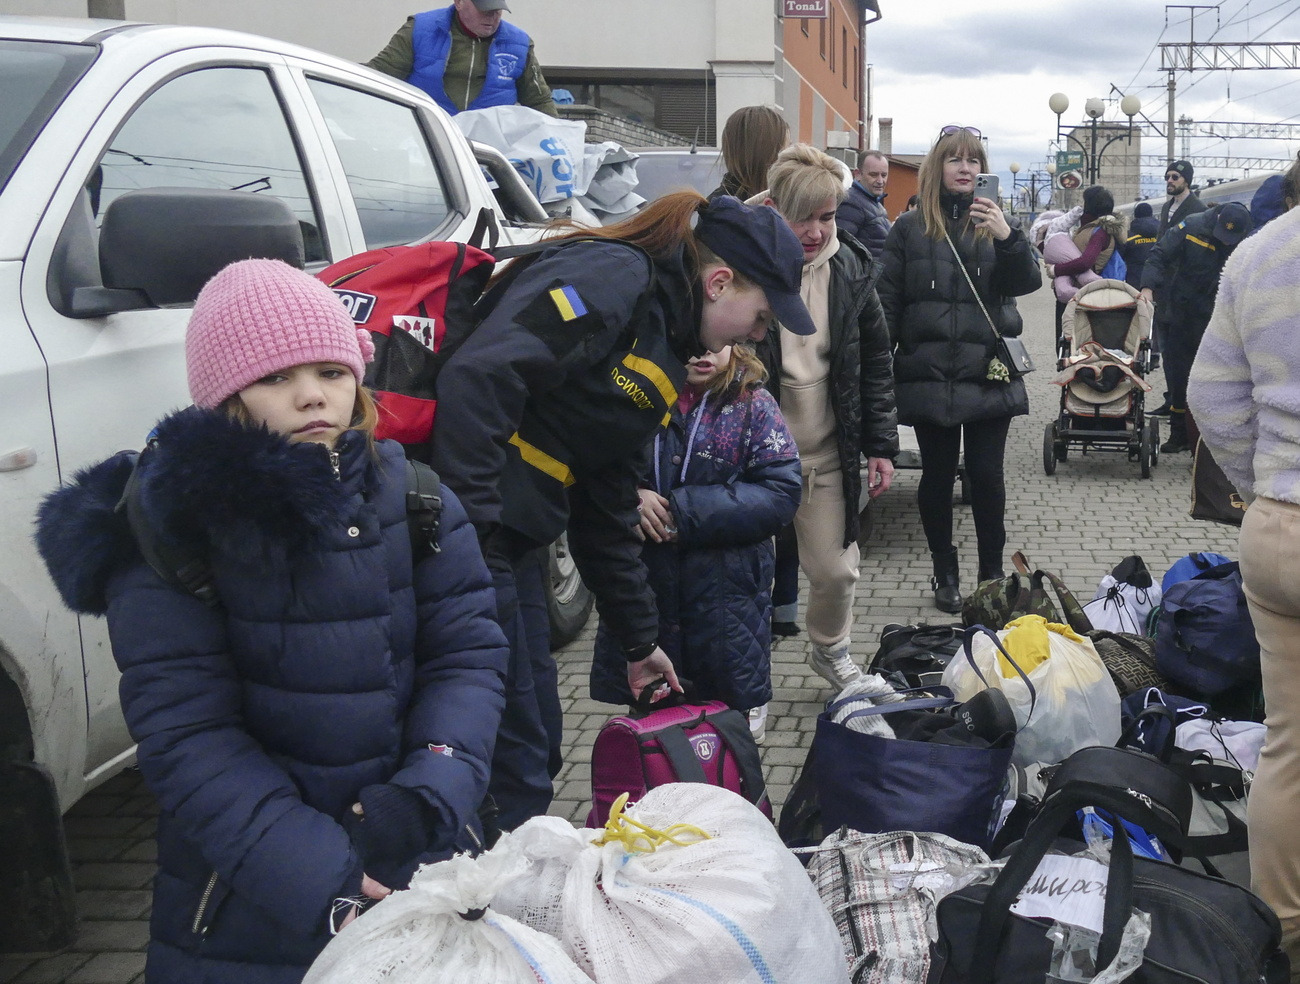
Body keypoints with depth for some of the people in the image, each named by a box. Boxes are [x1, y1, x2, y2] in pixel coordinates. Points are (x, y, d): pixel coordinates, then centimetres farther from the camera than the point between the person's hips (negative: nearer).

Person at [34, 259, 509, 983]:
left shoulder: (410, 497, -2)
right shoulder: (166, 522, -11)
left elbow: (466, 652, -5)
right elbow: (186, 734, -17)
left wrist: (430, 794, -23)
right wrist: (325, 888, -26)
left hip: (425, 870, 3)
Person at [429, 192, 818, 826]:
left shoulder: (663, 343, 20)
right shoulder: (608, 277, -10)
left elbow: (605, 509, 25)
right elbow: (478, 377, -25)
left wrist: (638, 638, 28)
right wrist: (466, 531, -28)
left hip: (505, 547, 10)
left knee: (534, 721, 18)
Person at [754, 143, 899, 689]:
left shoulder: (850, 268, 0)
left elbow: (876, 362, 7)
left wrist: (881, 445, 5)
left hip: (828, 453, 3)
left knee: (836, 570, 10)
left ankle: (829, 649, 40)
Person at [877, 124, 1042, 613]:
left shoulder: (994, 223, 7)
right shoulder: (910, 229, 3)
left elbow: (1027, 282, -5)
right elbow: (888, 303, 1)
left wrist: (1007, 237, -23)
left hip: (988, 375, 1)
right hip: (929, 375, 0)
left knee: (987, 476, 3)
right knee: (937, 476, 8)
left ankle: (993, 573, 17)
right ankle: (946, 576, 21)